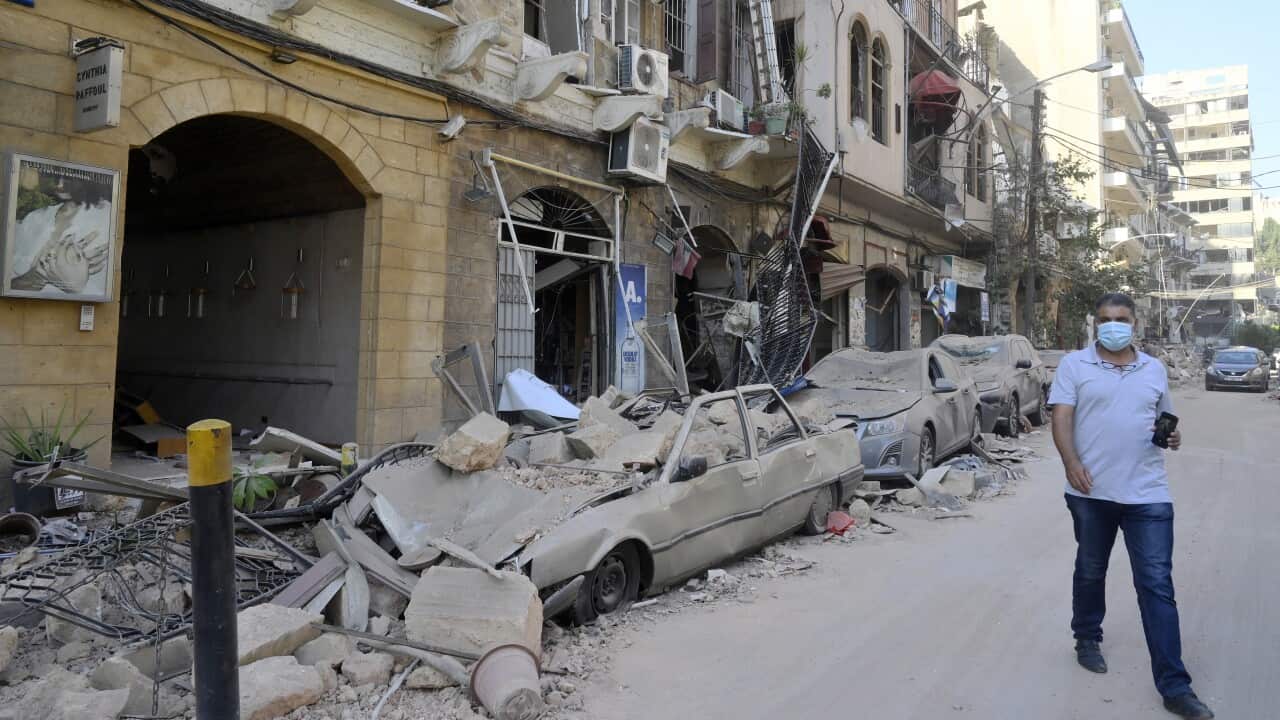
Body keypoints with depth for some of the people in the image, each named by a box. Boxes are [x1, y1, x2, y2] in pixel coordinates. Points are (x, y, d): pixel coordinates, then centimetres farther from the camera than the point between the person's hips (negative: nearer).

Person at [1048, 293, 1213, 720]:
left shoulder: (1155, 370, 12)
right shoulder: (1074, 365, 0)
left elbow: (1164, 419, 22)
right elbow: (1061, 418, -7)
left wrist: (1173, 436, -1)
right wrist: (1071, 462, -22)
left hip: (1148, 494, 2)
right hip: (1091, 491, -1)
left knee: (1157, 585, -1)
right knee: (1090, 572, 15)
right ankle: (1087, 640, 38)